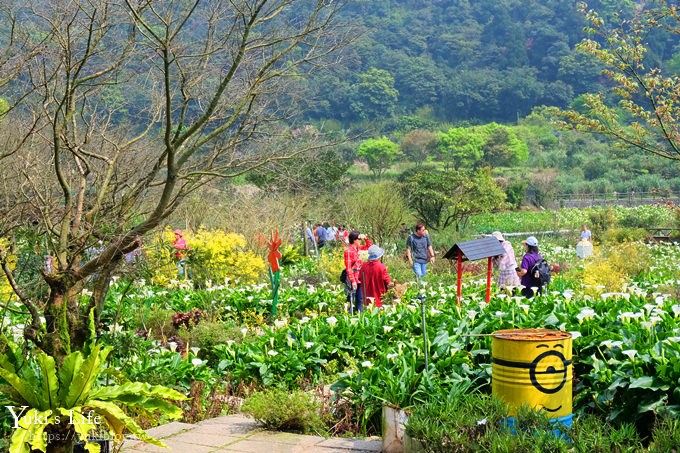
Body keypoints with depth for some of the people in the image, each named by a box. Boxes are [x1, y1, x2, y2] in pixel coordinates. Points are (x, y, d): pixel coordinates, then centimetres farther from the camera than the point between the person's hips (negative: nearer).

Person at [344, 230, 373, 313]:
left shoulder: (358, 248, 7)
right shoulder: (348, 251, -16)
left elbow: (369, 246, 23)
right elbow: (348, 268, -18)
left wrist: (365, 238, 4)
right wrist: (353, 281, -21)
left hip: (360, 278, 8)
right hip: (353, 279, -8)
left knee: (360, 299, 16)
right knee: (350, 299, 0)